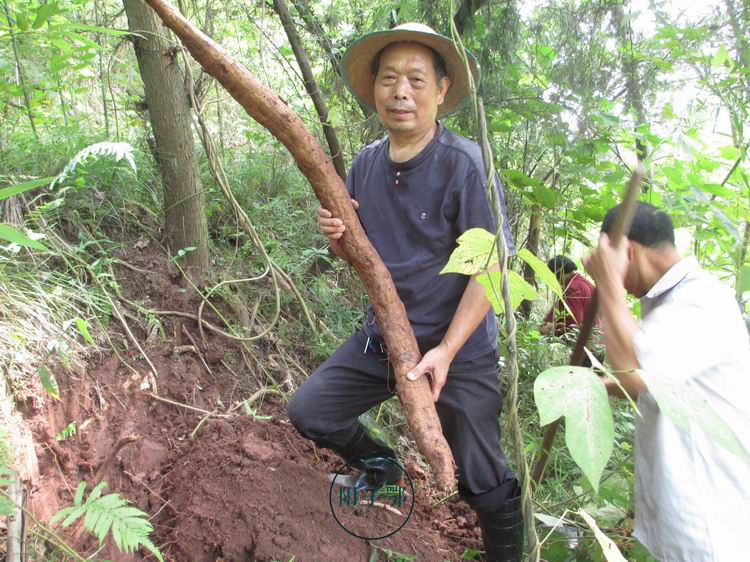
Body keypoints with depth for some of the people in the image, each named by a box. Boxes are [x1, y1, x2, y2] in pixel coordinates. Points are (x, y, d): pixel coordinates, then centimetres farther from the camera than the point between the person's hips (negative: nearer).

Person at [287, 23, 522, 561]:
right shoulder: (366, 163, 3)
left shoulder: (466, 164, -17)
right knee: (308, 410, 8)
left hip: (458, 348, -5)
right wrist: (337, 236, -11)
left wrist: (445, 351, -24)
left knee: (484, 484, 4)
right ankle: (382, 466, 35)